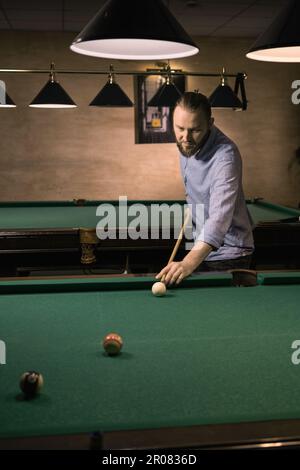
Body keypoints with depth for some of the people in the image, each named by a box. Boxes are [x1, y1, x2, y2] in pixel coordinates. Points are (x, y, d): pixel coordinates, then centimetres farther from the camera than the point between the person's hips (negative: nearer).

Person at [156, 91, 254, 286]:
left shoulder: (226, 155, -32)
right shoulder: (185, 141, -7)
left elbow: (220, 217, -45)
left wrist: (189, 262, -57)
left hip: (227, 254, -7)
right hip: (201, 244, 7)